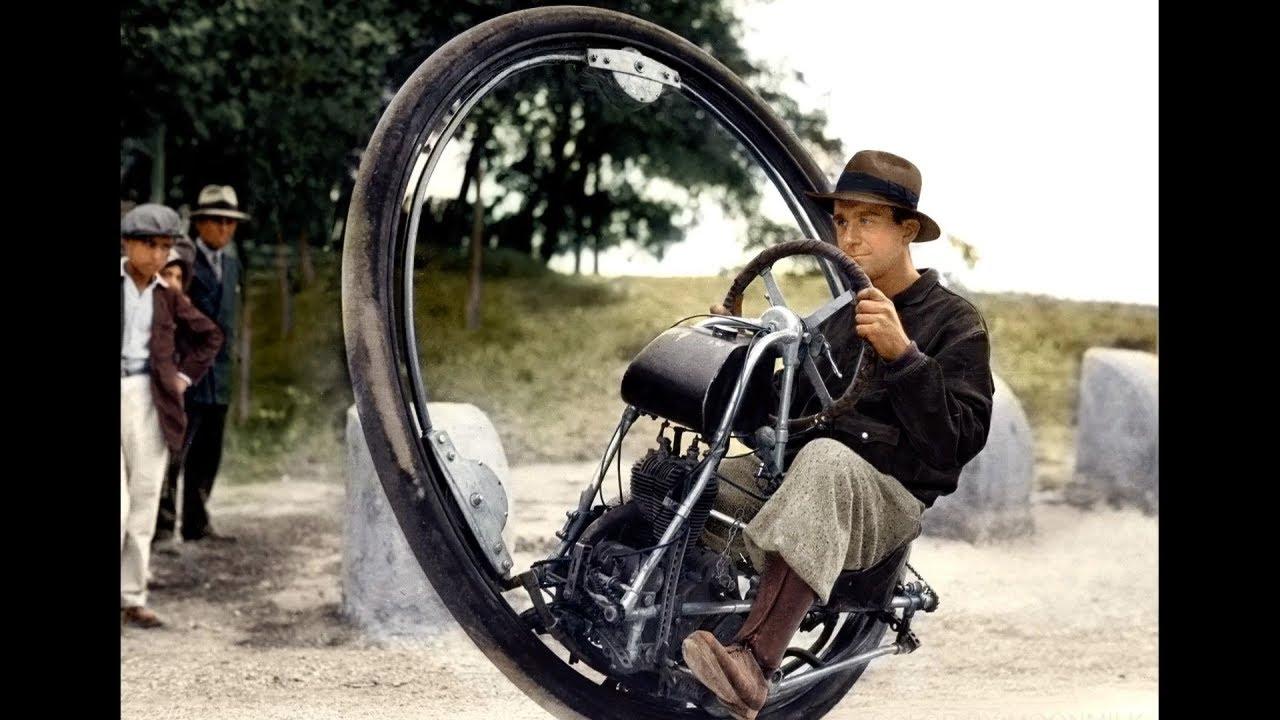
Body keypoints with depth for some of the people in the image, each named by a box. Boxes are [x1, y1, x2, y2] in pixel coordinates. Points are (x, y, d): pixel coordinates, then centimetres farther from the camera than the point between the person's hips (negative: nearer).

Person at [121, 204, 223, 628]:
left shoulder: (166, 296, 12)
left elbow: (209, 334, 25)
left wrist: (186, 375, 14)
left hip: (148, 400, 4)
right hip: (113, 395, -4)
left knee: (144, 501, 5)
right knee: (117, 502, -9)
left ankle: (132, 598, 13)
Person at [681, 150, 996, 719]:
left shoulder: (954, 319, 2)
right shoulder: (837, 313, 23)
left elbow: (959, 438, -12)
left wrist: (901, 354, -22)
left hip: (889, 495, -7)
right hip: (797, 473, 7)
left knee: (824, 459, -40)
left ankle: (753, 663, -53)